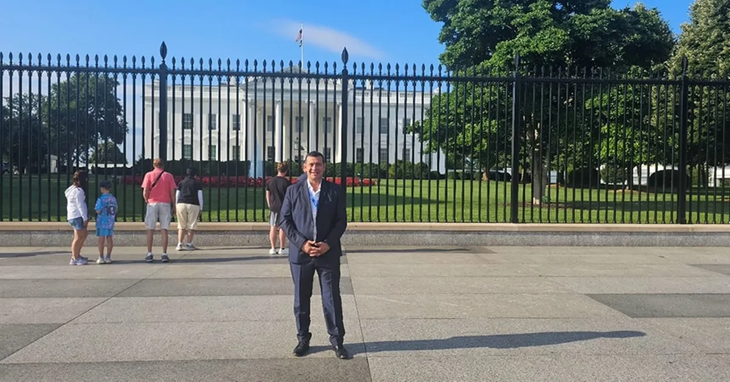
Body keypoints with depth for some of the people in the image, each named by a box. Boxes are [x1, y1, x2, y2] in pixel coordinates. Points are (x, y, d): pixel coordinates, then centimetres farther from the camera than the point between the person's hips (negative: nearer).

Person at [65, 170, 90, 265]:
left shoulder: (73, 189, 16)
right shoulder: (78, 191, -15)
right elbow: (80, 205, -18)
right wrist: (85, 218, -15)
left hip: (73, 216, 10)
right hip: (77, 216, -10)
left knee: (84, 235, 18)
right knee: (78, 237, -6)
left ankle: (77, 255, 24)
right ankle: (74, 259, -1)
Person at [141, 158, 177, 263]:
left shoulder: (149, 175, 3)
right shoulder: (169, 176, 5)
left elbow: (145, 192, -4)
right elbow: (172, 192, 0)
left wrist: (147, 200, 15)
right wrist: (174, 206, 7)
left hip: (152, 203, 0)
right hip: (165, 204, 1)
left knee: (150, 230, 6)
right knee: (164, 230, 3)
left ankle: (149, 254, 7)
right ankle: (164, 254, 0)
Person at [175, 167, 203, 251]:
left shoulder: (181, 182, 14)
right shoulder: (198, 183, 7)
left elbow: (177, 195, 11)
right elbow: (200, 196, 1)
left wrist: (176, 207, 16)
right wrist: (201, 209, 3)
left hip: (181, 204, 3)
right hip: (193, 205, -2)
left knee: (181, 226, 9)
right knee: (191, 226, 3)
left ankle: (179, 244, 2)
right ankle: (189, 244, 1)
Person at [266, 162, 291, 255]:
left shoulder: (270, 181, 3)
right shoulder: (287, 182, -9)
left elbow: (267, 195, 8)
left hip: (273, 207, 3)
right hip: (284, 208, -3)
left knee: (273, 227, 8)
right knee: (282, 228, 2)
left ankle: (273, 248, 13)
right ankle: (282, 248, 8)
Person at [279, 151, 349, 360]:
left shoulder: (335, 191, 2)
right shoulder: (293, 190, 2)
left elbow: (341, 221, 0)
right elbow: (285, 220, 0)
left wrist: (328, 244, -13)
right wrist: (302, 243, -12)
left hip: (328, 253, -1)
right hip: (300, 253, 1)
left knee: (332, 299, 3)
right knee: (301, 300, 10)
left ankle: (337, 341, 16)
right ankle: (303, 339, 24)